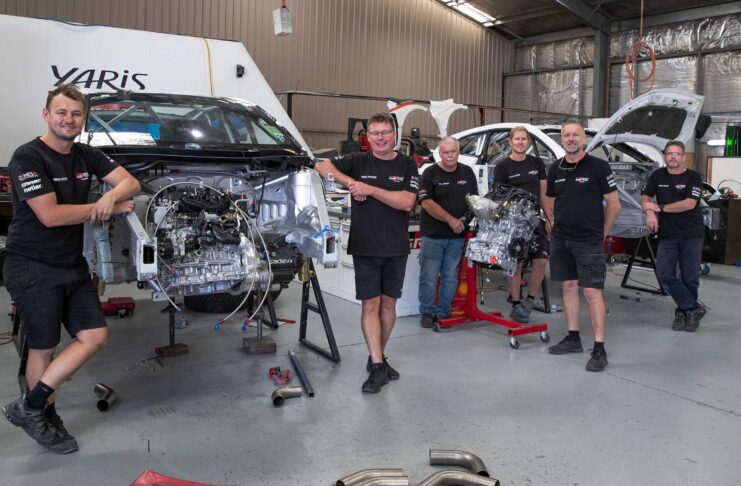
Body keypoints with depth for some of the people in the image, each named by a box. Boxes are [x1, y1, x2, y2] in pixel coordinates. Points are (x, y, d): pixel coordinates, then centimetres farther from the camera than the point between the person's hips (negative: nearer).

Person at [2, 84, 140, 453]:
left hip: (73, 265, 7)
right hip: (32, 268, -7)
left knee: (95, 336, 4)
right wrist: (107, 208, -13)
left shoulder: (87, 156, 8)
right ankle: (44, 417, 23)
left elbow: (130, 182, 5)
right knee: (44, 349, 3)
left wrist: (111, 195, -19)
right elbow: (50, 215, -22)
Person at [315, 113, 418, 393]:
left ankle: (378, 357, 24)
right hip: (365, 247, -1)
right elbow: (321, 166, -7)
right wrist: (351, 183, -18)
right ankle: (377, 367, 0)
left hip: (397, 247, 2)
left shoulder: (407, 165, 3)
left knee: (388, 304, 9)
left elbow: (407, 202, -11)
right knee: (370, 305, -3)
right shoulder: (358, 162, 3)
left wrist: (370, 189, -17)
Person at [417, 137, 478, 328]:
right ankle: (427, 312, 12)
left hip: (457, 235, 4)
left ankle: (443, 312, 21)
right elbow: (426, 203, -12)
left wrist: (465, 218, -1)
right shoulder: (430, 173, -4)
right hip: (432, 235, -4)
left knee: (450, 277, 9)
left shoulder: (467, 172, 11)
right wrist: (450, 220, -16)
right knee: (429, 277, -2)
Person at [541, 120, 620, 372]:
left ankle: (599, 349, -2)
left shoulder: (599, 166, -6)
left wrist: (602, 233, 0)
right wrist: (554, 226, 14)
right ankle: (573, 338, 23)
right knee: (568, 286, 12)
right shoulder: (555, 169, 9)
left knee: (592, 292, -7)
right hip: (561, 239, 5)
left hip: (589, 242, -5)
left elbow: (614, 204, -3)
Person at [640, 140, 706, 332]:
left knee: (690, 278, 2)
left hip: (692, 234, -3)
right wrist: (649, 212, -14)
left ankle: (682, 312, 18)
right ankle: (693, 308, 3)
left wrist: (660, 208, -13)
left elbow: (689, 203, -14)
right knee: (664, 275, -6)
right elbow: (645, 196, 7)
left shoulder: (693, 177, -3)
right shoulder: (658, 175, 10)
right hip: (667, 235, 3)